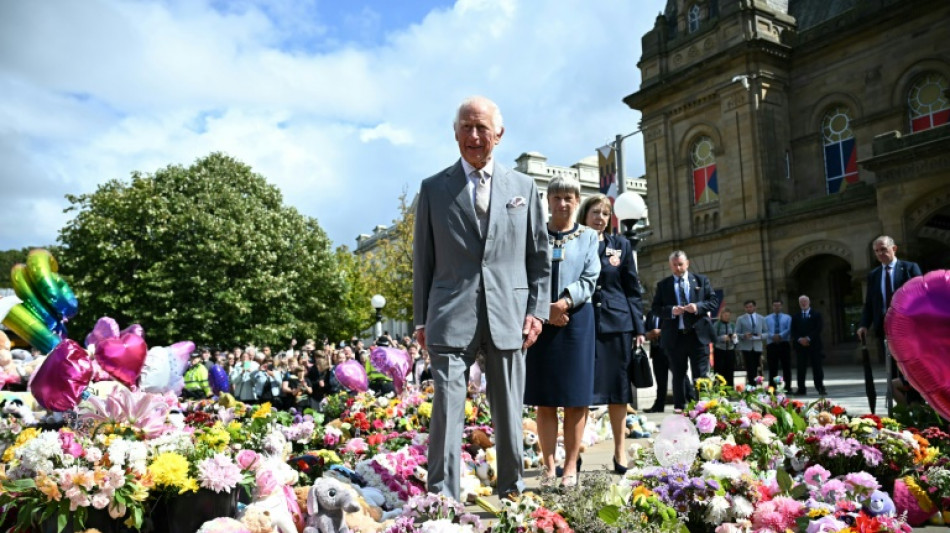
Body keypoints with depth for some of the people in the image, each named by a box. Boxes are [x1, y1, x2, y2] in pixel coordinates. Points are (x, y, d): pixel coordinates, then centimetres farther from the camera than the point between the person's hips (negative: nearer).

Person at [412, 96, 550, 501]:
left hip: (508, 316, 1)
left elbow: (539, 257, 11)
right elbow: (423, 259, 8)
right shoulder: (433, 188, 8)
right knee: (447, 410, -3)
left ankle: (512, 491, 25)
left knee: (509, 413, 10)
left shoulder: (524, 187, 11)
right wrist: (422, 319, 4)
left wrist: (537, 310, 2)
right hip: (451, 316, -1)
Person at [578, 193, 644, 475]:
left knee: (617, 386, 6)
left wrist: (639, 328, 4)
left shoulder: (621, 245, 11)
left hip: (617, 324, 2)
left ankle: (620, 450, 16)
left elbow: (633, 289, 10)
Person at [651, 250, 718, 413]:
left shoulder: (701, 280, 9)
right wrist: (671, 310, -15)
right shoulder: (663, 284, 8)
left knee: (701, 373, 0)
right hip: (675, 335, 1)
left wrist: (698, 307, -13)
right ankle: (680, 405, 16)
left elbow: (714, 301, 6)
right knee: (678, 373, 8)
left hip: (698, 334, 0)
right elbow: (656, 308, 4)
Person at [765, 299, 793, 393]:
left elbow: (789, 329, -4)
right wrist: (773, 336, -19)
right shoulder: (767, 319, 11)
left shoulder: (787, 318, 10)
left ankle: (788, 388, 7)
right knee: (772, 368, 2)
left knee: (786, 367, 1)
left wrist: (780, 335, -20)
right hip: (771, 344, 0)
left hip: (784, 344, 0)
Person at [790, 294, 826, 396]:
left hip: (814, 345, -2)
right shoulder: (795, 316, 13)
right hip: (800, 345, 2)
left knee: (817, 367, -1)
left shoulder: (816, 315, 6)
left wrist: (808, 338, -13)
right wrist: (799, 339, -11)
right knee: (801, 368, 1)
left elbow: (818, 329, -4)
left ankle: (821, 388, 3)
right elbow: (793, 331, 6)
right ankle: (801, 389, 3)